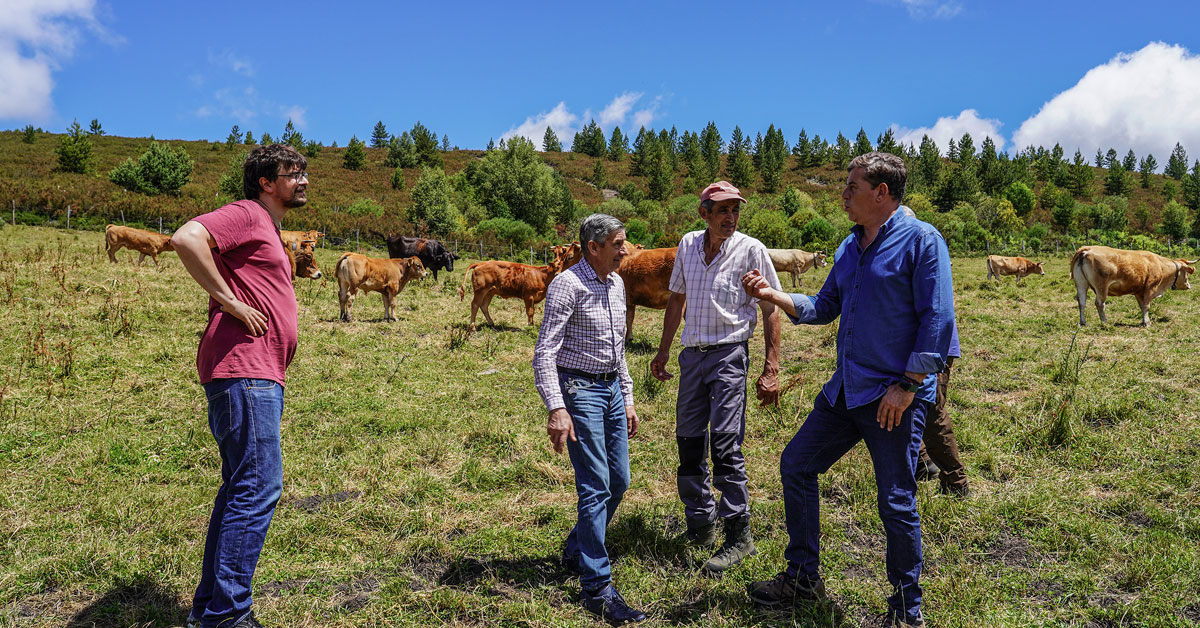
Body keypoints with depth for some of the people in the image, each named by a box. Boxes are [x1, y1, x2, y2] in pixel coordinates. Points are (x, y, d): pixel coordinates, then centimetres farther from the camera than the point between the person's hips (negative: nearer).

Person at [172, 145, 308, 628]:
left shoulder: (267, 230, 25)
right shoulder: (246, 215, -5)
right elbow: (186, 238, -23)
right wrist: (230, 301, -19)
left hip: (260, 378, 10)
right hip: (243, 374, -10)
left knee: (241, 489, 13)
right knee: (259, 488, -11)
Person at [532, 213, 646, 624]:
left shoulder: (617, 284, 11)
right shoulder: (567, 285, -14)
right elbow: (544, 352, -18)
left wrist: (628, 398, 18)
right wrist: (556, 409, -27)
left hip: (611, 389, 8)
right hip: (579, 390, -8)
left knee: (619, 481, 13)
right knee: (596, 487, -8)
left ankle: (576, 552, 33)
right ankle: (597, 589, 0)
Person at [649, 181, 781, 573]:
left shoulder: (751, 250, -6)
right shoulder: (688, 245, 8)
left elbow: (770, 310, -4)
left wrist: (771, 370, -9)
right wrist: (663, 351, 20)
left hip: (729, 354, -5)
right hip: (692, 354, 5)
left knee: (725, 442, -10)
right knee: (689, 440, 9)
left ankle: (738, 535, 2)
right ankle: (700, 524, 25)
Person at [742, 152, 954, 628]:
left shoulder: (921, 240, -11)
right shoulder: (849, 247, 13)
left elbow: (937, 319, -15)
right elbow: (825, 307, 18)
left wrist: (907, 386, -18)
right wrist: (774, 295, 3)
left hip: (894, 397, -8)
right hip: (844, 389, 8)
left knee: (896, 504, 0)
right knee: (795, 465, 10)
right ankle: (803, 578, 25)